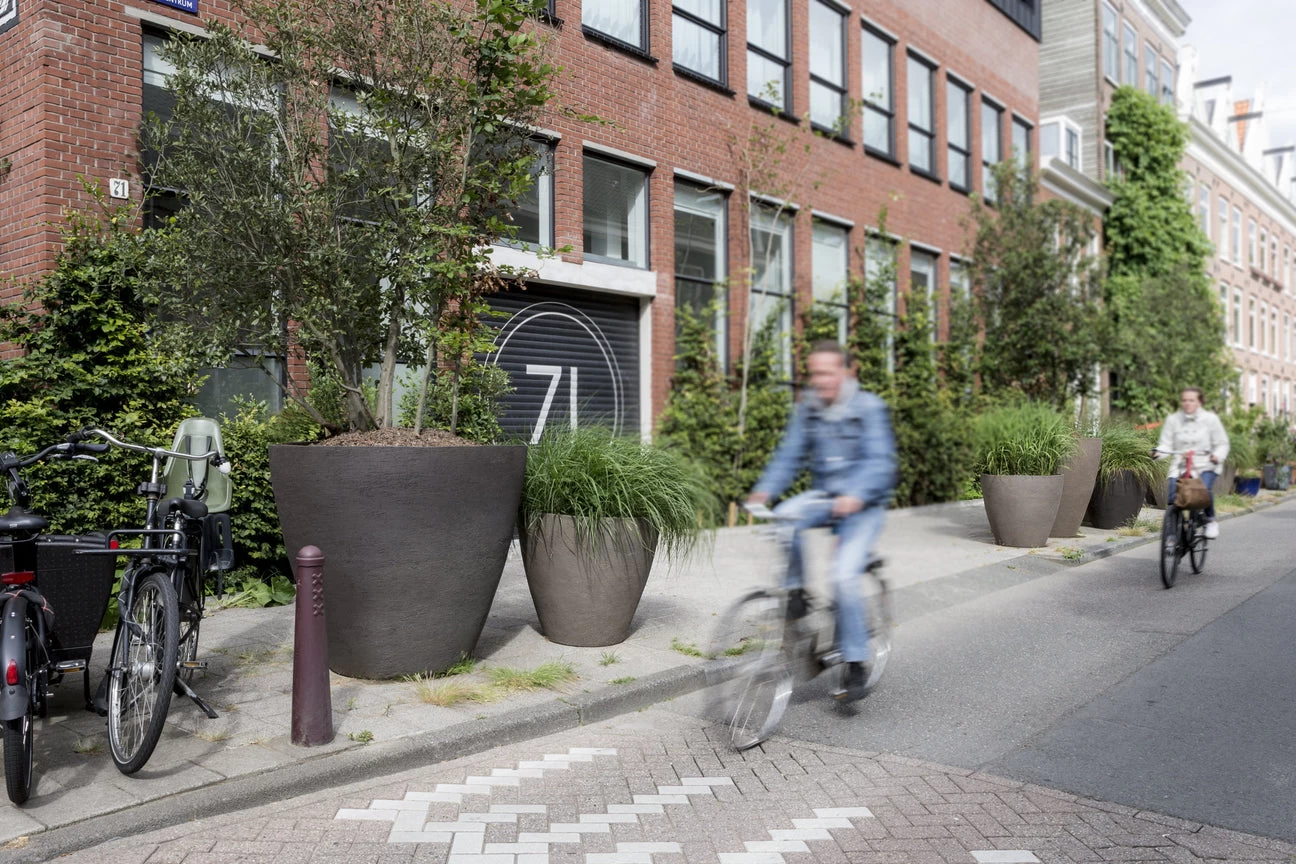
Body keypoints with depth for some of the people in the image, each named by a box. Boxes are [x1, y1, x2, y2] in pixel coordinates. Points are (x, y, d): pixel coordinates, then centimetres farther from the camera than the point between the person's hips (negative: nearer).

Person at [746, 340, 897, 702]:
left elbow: (880, 461, -20)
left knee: (844, 575, -20)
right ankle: (796, 590, -6)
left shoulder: (869, 408, -11)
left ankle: (857, 663, -2)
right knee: (782, 520, -28)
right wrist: (763, 490, -15)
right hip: (824, 495, 4)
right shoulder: (807, 409, 3)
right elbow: (789, 456, 2)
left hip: (863, 505, -4)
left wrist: (855, 496, -38)